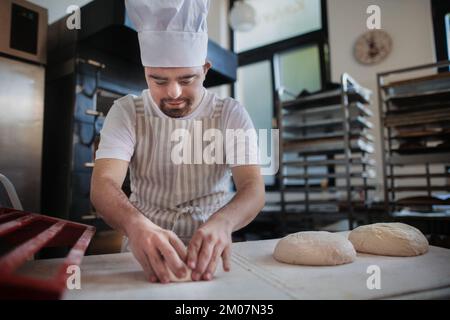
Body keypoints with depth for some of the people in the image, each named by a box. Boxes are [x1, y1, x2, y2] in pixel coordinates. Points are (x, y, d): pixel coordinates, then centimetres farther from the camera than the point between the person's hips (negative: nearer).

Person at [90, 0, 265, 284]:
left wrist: (222, 222, -38)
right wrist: (136, 225, -40)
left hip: (210, 250, 1)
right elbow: (104, 185, -18)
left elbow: (253, 188, -16)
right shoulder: (126, 112, -6)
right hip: (146, 253, 0)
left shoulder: (231, 114, -6)